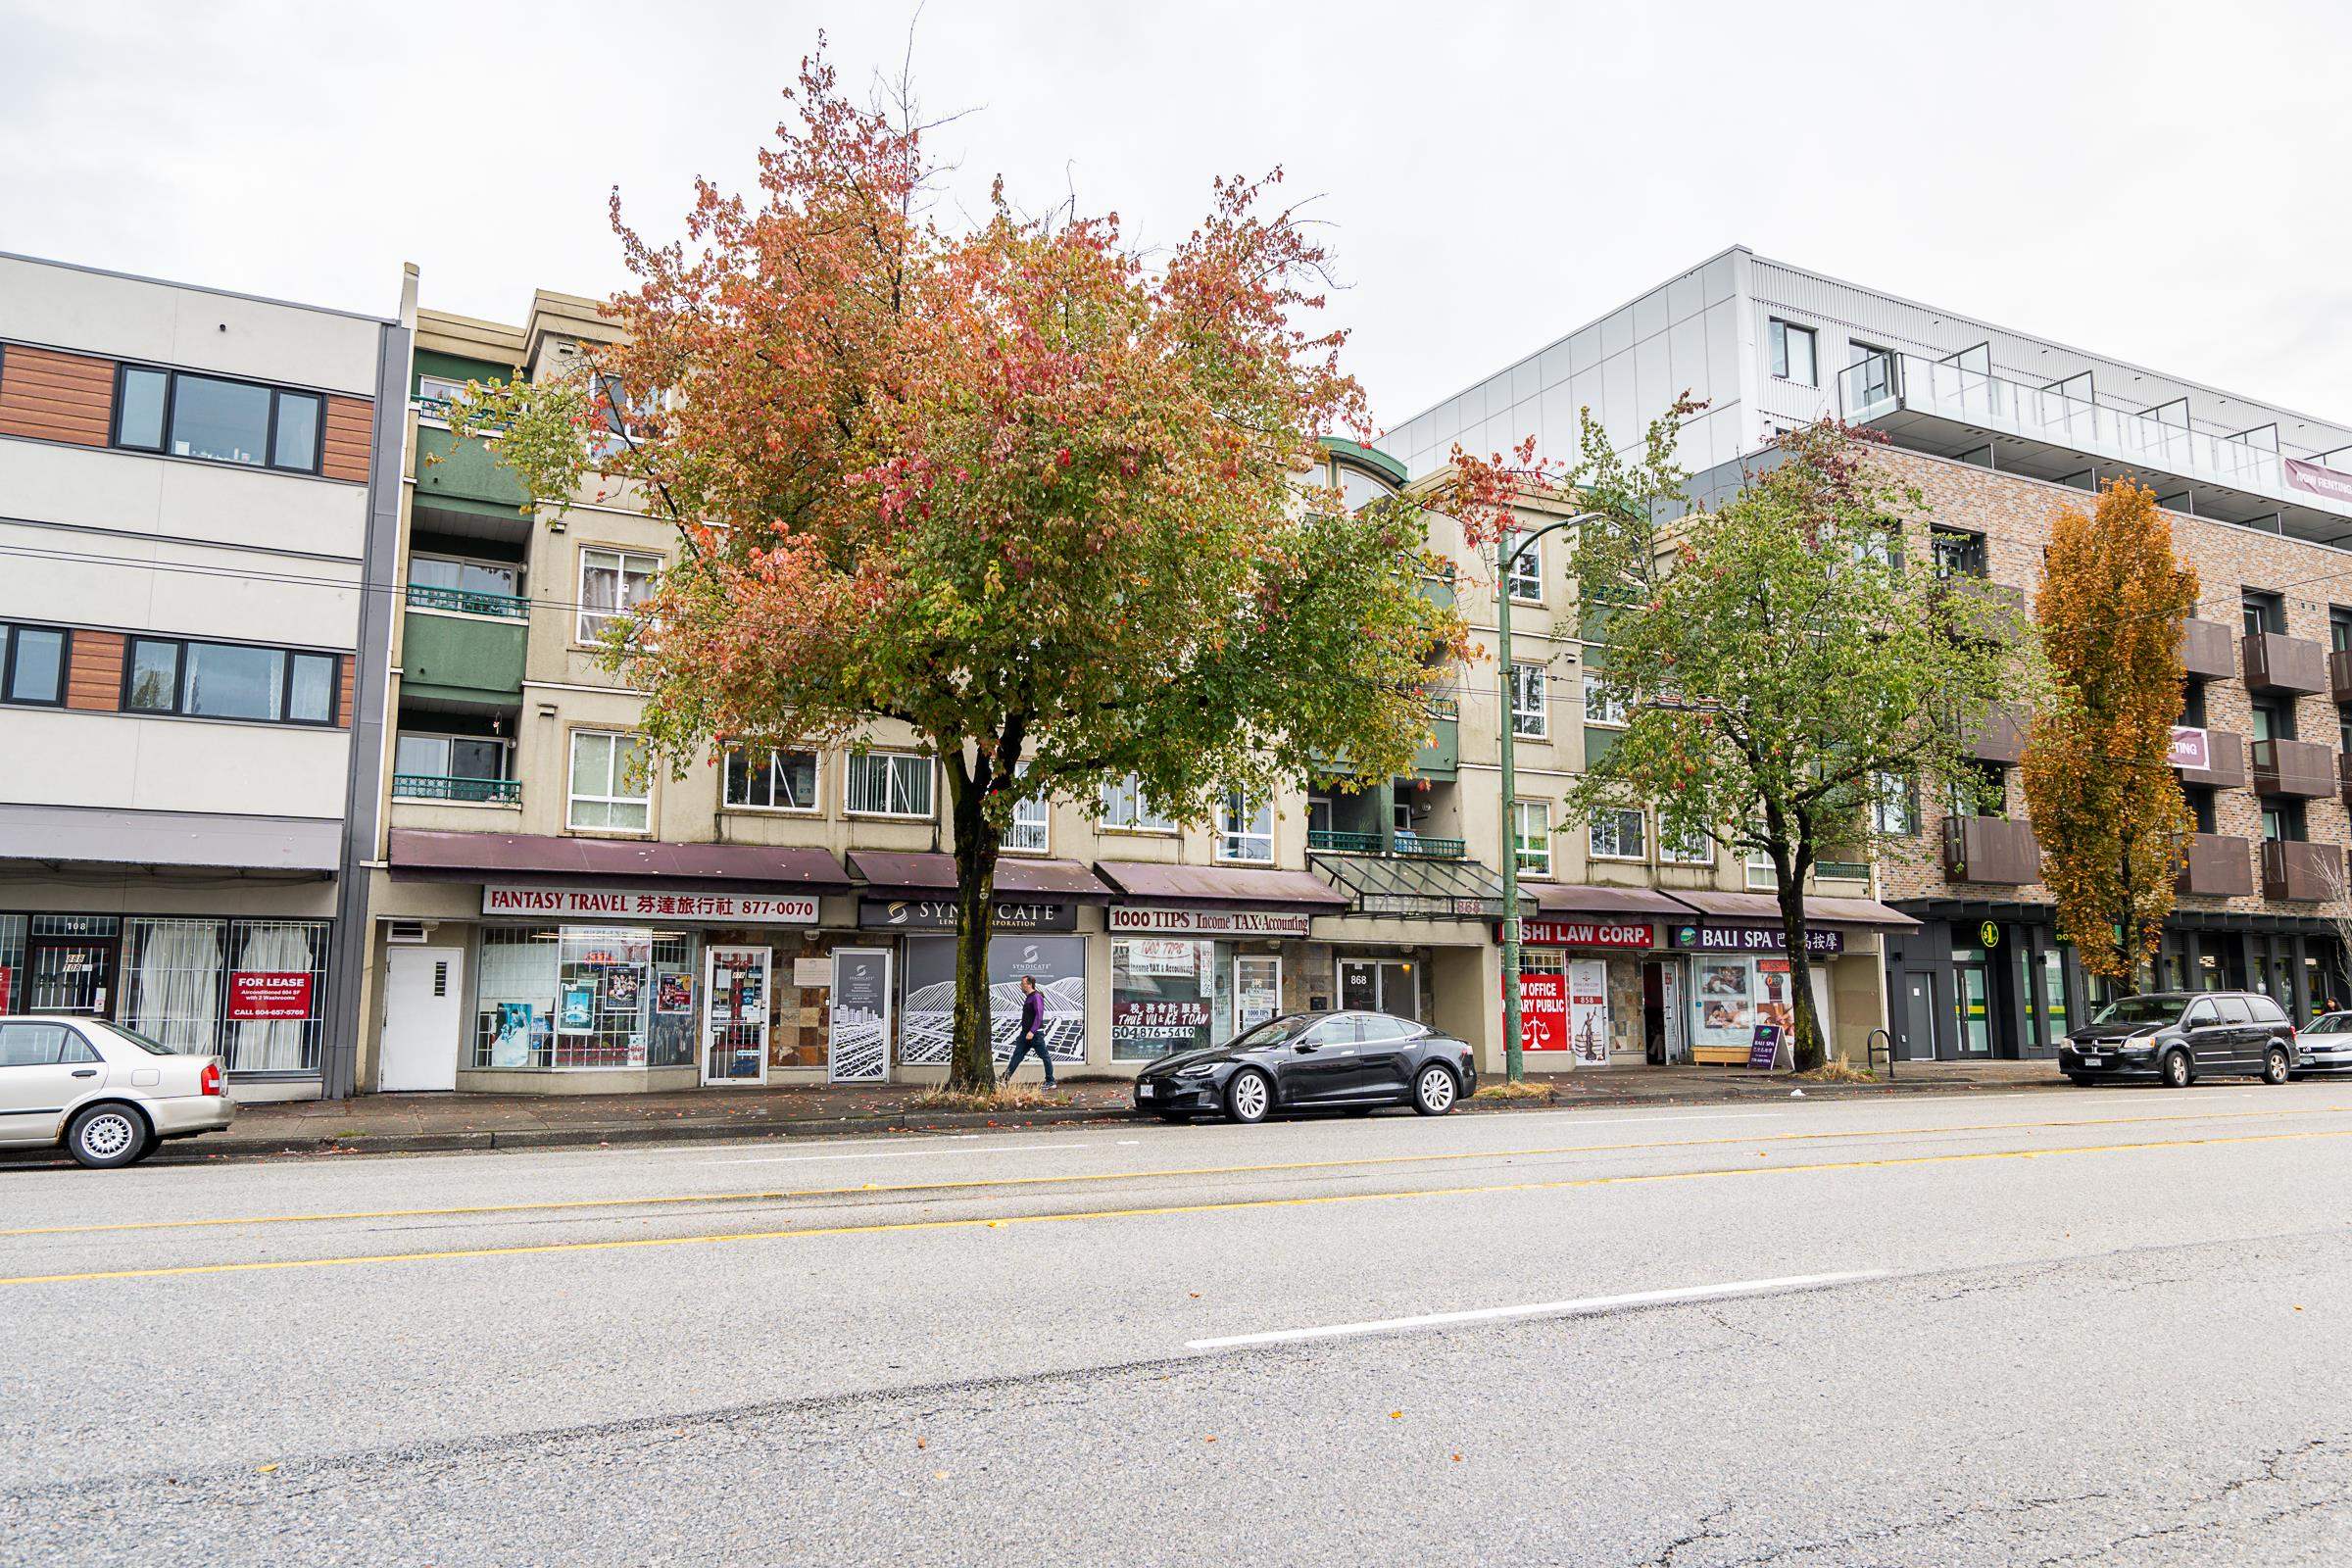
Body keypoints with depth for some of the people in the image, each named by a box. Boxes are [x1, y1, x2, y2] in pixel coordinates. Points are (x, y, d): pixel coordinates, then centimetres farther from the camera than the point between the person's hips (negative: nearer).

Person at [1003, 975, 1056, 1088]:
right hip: (1026, 1032, 9)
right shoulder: (1028, 997, 16)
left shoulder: (1037, 997, -13)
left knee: (1044, 1057, 0)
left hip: (1036, 1033, -9)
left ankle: (1050, 1082, 7)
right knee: (1017, 1054, 3)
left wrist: (1032, 1031, -27)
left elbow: (1039, 1016, -21)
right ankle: (1005, 1079, 1)